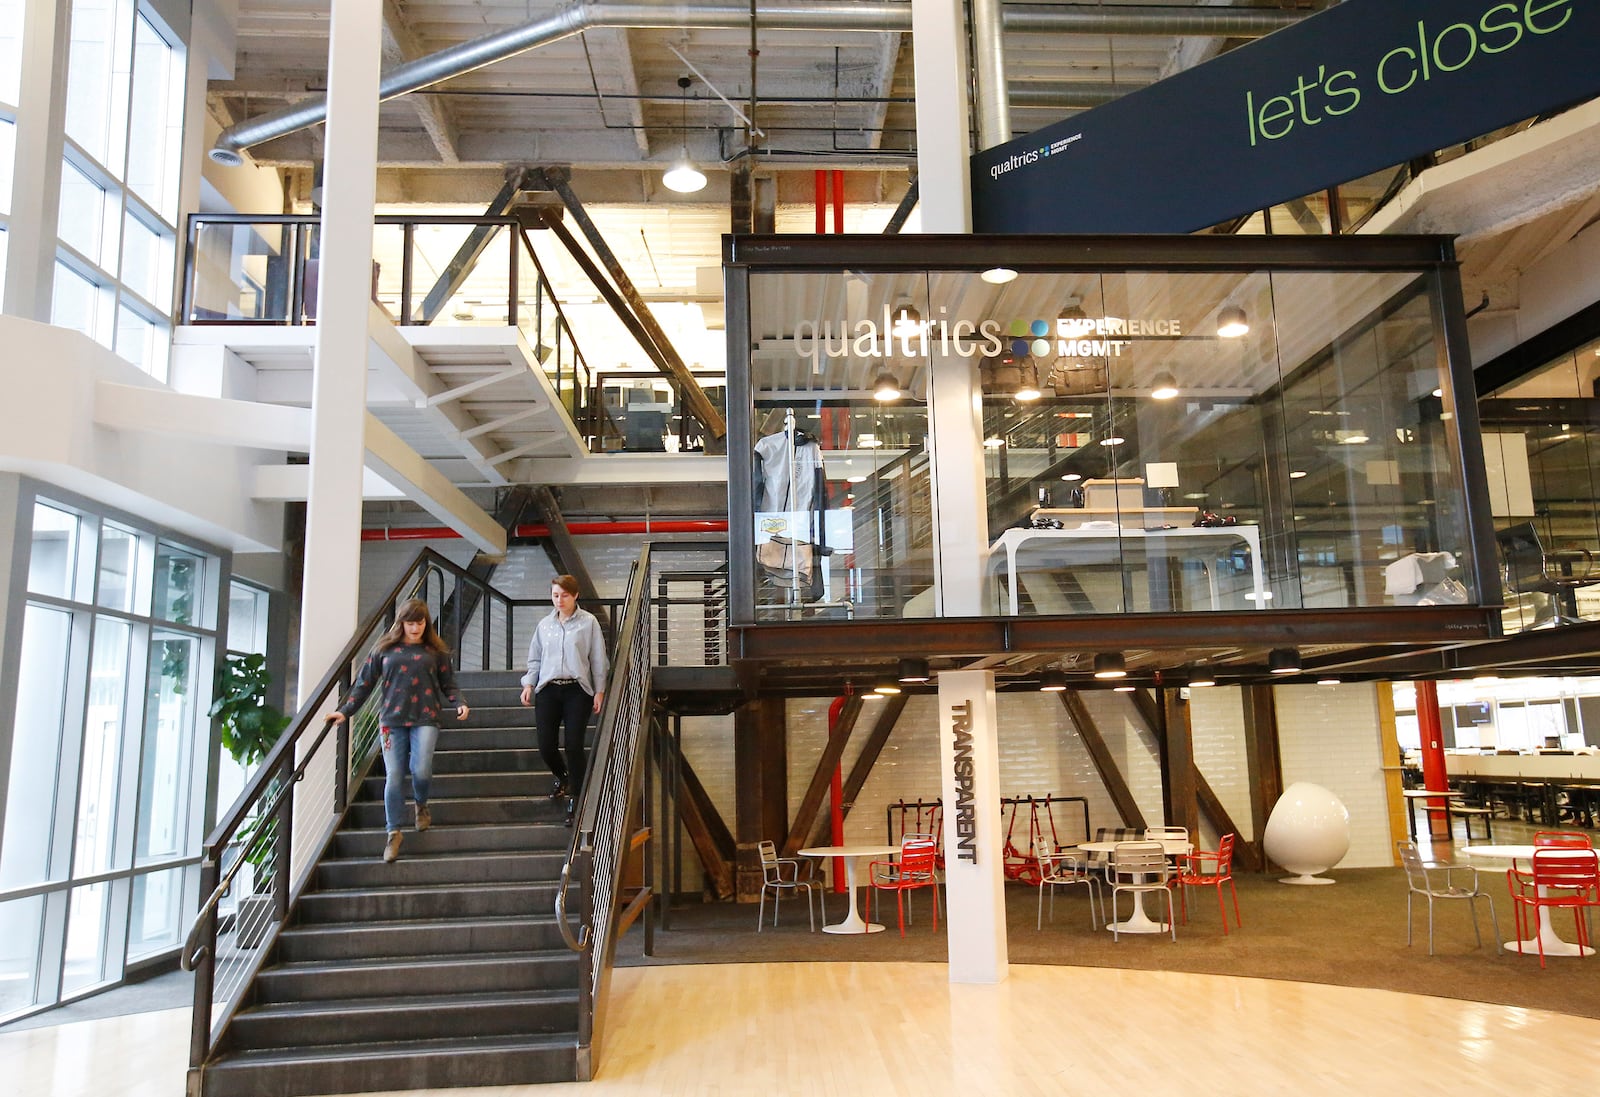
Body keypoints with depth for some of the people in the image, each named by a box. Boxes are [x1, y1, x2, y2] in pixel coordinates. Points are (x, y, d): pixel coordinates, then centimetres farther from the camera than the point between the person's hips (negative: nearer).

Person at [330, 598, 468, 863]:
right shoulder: (384, 650, 8)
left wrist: (459, 704, -7)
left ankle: (421, 804, 20)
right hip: (392, 721, 1)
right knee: (393, 778, -4)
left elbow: (448, 686, 11)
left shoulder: (435, 651, 8)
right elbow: (364, 683, 11)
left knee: (421, 772, -15)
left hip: (425, 719, -1)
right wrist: (345, 711, 6)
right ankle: (393, 832, 11)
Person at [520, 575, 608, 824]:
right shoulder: (544, 625, 12)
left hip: (577, 690, -3)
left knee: (574, 745, -8)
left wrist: (599, 691, -2)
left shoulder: (588, 622, 1)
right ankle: (562, 777, 34)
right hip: (548, 690, 3)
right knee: (546, 745, 1)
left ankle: (574, 798, 6)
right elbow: (535, 658, 17)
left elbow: (598, 659, 1)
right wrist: (529, 684, 4)